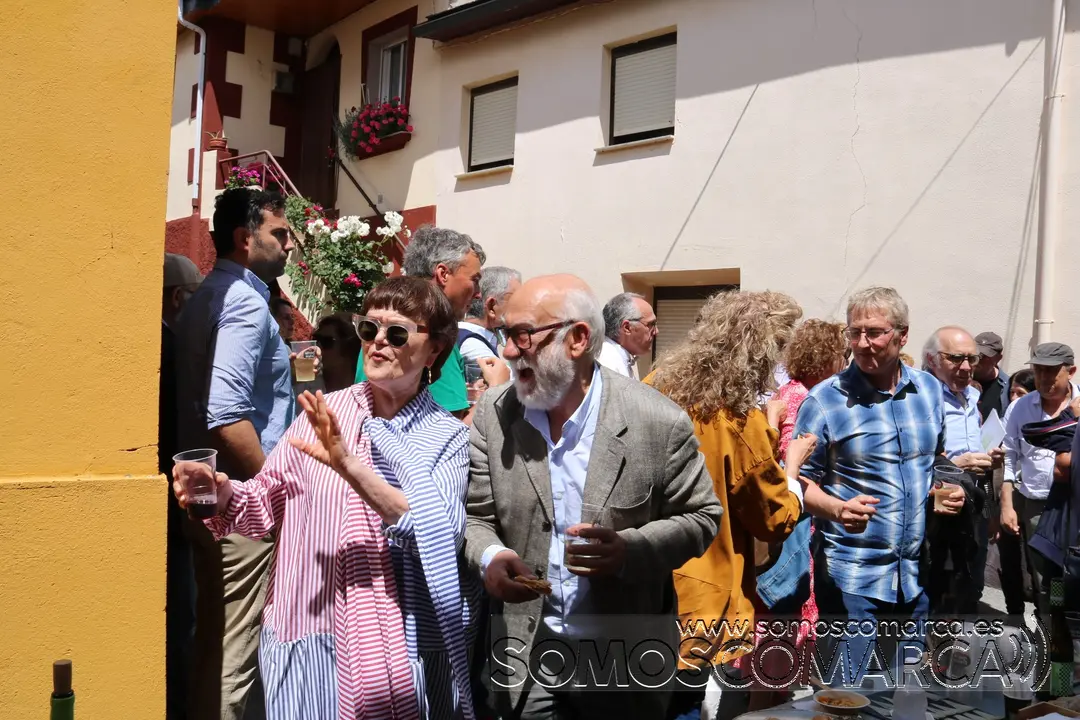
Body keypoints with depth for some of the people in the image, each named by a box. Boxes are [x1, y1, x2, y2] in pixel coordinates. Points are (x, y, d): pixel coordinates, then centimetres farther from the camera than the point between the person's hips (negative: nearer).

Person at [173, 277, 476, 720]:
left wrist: (349, 466, -26)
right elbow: (268, 501, 7)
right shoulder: (323, 414, 2)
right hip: (308, 635, 1)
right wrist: (223, 493, -15)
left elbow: (441, 534, -17)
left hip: (405, 645, -1)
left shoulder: (447, 437, -2)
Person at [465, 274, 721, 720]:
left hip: (627, 656, -1)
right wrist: (489, 557, -19)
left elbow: (700, 516, -4)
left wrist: (630, 551, -22)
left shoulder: (659, 421, -14)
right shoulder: (492, 414, -4)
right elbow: (477, 515, 3)